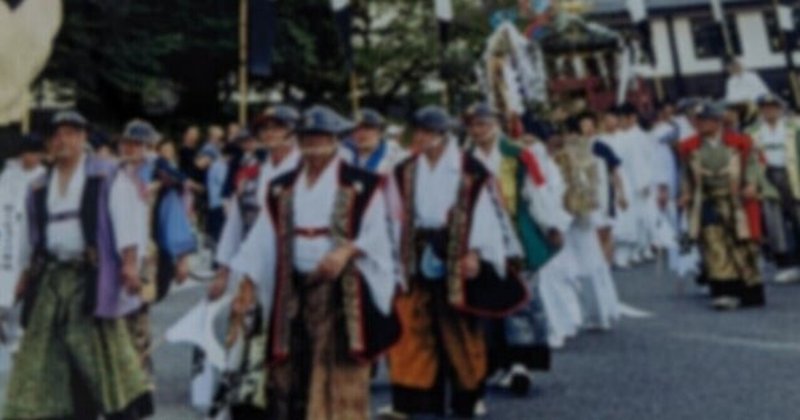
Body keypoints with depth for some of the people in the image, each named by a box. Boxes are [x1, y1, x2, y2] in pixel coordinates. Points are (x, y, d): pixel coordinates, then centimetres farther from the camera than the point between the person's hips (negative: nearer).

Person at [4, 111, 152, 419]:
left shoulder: (105, 175, 0)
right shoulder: (40, 187, 13)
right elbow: (35, 236, 19)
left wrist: (129, 263, -16)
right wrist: (28, 275, 16)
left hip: (90, 276, -5)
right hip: (50, 278, 5)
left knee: (102, 346, -4)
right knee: (44, 350, 5)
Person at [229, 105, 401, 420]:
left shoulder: (361, 185, -1)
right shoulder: (281, 188, 12)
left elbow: (376, 234, -5)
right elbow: (264, 238, 11)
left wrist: (347, 250, -22)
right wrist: (247, 281, 5)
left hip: (342, 292, -4)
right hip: (293, 292, 4)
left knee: (340, 373, -3)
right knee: (291, 369, 4)